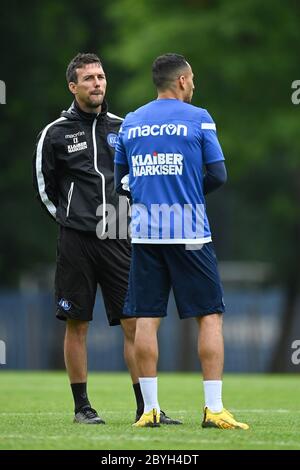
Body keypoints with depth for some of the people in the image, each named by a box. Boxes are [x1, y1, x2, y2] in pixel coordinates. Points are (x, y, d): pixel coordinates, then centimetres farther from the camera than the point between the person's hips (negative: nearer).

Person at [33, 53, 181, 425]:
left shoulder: (122, 128, 10)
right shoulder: (55, 133, 1)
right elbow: (44, 186, 10)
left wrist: (128, 219, 9)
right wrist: (69, 219, 7)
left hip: (117, 239, 3)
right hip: (76, 240, -2)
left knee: (134, 323, -3)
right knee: (77, 325, 2)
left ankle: (145, 407, -1)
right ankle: (82, 406, 10)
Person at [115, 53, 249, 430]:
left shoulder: (130, 123, 10)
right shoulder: (197, 119, -2)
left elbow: (121, 182, 14)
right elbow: (218, 175, -2)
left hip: (145, 232, 4)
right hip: (189, 233, -4)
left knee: (146, 318, 4)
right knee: (210, 316, 2)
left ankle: (150, 408, 2)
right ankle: (214, 409, -4)